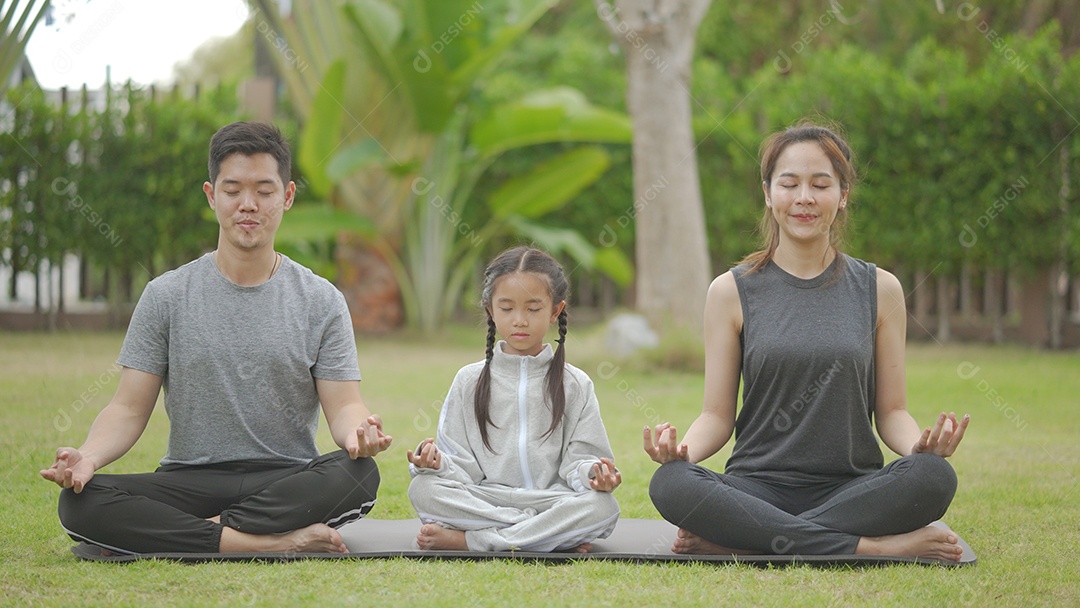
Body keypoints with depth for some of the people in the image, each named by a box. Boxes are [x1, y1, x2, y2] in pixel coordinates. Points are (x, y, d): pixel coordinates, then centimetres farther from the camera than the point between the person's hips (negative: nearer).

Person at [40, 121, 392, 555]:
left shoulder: (320, 301, 7)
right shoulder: (166, 296, 7)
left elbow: (342, 405, 2)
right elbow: (129, 409, 3)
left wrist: (357, 431, -24)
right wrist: (88, 456, -19)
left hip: (287, 484, -1)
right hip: (190, 482, 1)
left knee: (358, 473, -34)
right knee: (78, 501, -29)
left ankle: (206, 531, -26)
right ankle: (275, 543, -33)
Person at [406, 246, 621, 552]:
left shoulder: (574, 384, 11)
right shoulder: (470, 381, 13)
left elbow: (577, 462, 5)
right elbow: (462, 468, 7)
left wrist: (591, 472, -18)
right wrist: (437, 462, -15)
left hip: (554, 500, 0)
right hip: (484, 501, 0)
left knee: (602, 506, -31)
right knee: (423, 489, -26)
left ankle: (465, 540, -28)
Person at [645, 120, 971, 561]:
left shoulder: (879, 290, 9)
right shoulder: (732, 291, 7)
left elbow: (891, 409, 9)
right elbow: (717, 414, 6)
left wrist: (920, 443, -14)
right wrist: (682, 448, -17)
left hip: (851, 490, 1)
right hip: (758, 486, -1)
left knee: (933, 476, -32)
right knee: (670, 484, -33)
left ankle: (732, 542, -27)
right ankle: (874, 546, -30)